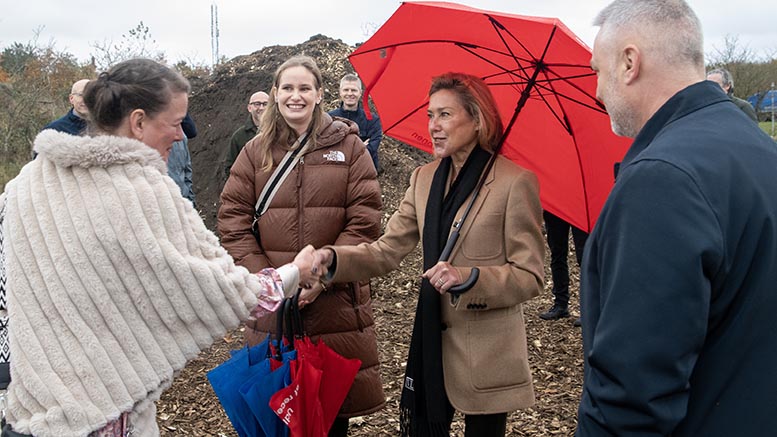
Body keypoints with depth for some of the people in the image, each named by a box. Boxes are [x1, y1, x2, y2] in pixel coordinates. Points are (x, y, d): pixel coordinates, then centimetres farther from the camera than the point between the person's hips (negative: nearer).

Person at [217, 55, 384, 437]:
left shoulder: (348, 145, 3)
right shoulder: (256, 151, 8)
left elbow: (364, 219, -5)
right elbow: (232, 217, 2)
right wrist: (261, 273, -11)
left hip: (335, 301, -1)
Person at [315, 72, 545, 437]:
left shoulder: (515, 182, -10)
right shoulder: (424, 179, 8)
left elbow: (530, 276, -10)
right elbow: (387, 251, 3)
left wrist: (469, 277, -25)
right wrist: (333, 258, -13)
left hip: (486, 351, -5)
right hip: (431, 343, 5)